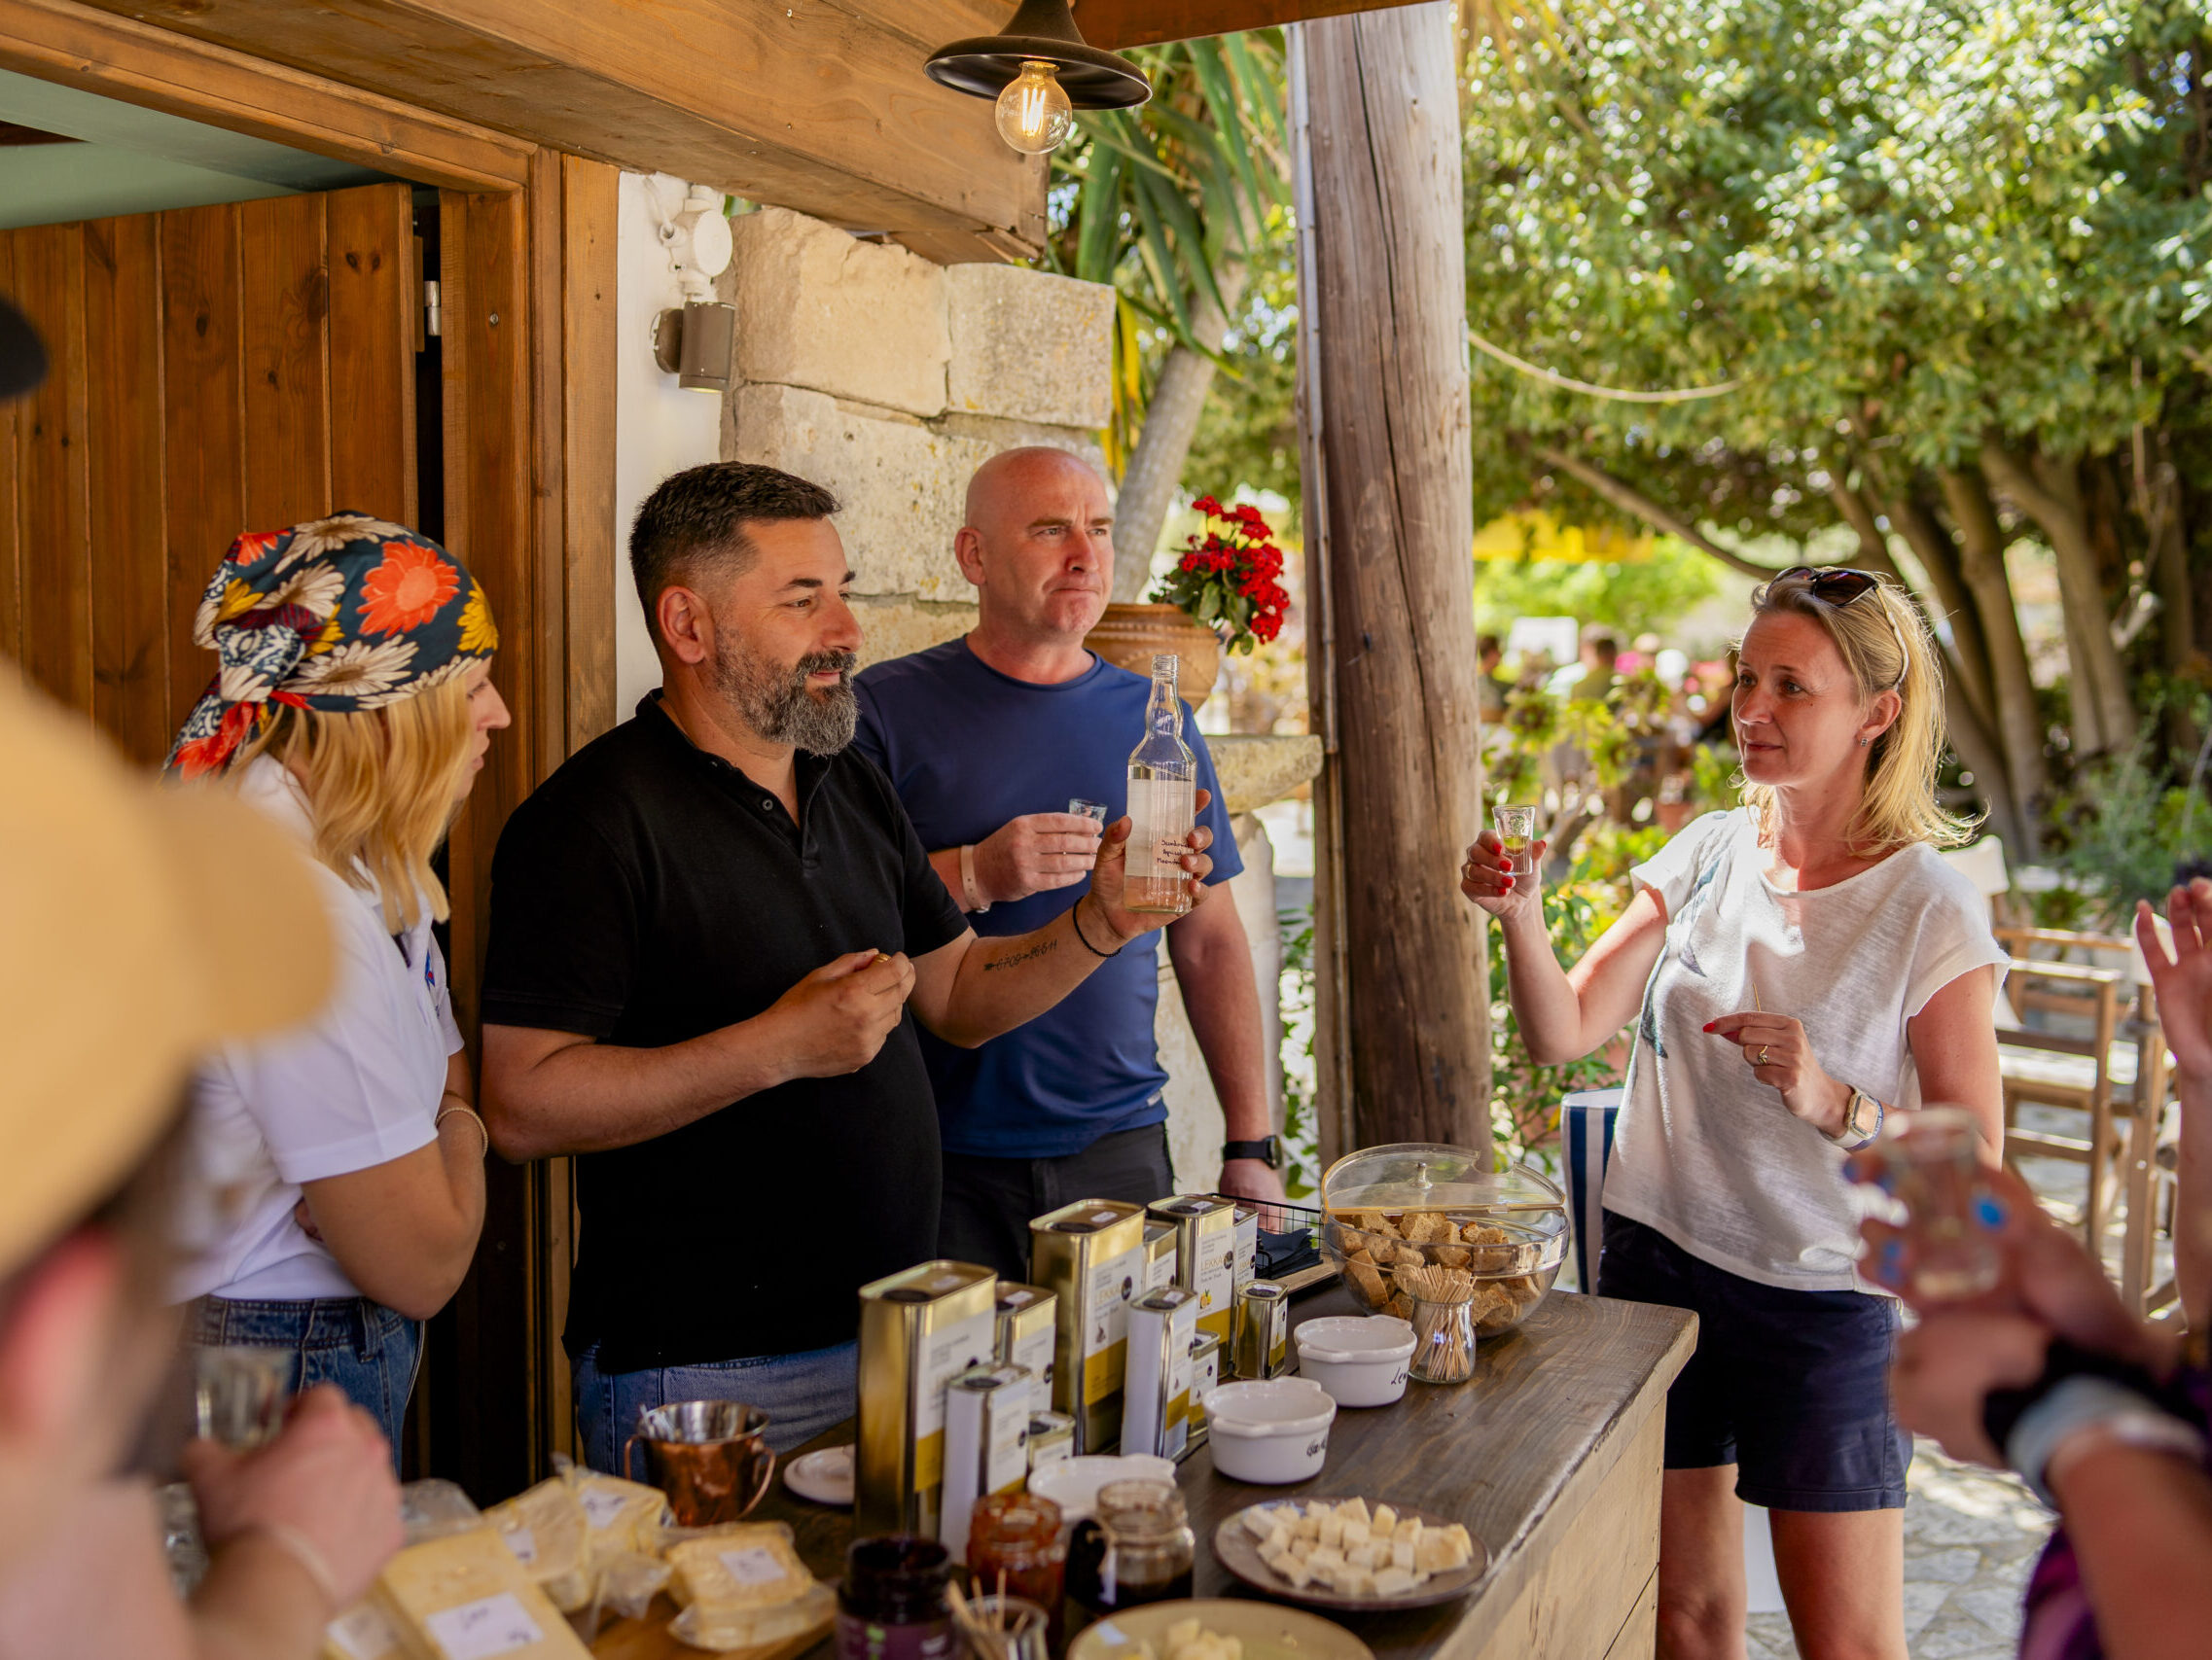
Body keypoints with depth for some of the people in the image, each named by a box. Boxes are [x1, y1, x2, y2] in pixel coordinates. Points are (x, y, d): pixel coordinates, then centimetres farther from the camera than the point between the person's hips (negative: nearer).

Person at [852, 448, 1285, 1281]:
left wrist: (1252, 1145, 7)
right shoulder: (887, 708, -3)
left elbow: (1209, 940, 11)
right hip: (944, 1160, -3)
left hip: (1121, 1148, 3)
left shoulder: (1154, 718, 9)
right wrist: (972, 876, -23)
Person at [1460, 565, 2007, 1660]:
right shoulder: (1705, 856, 2)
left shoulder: (1930, 912, -10)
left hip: (1821, 1302, -3)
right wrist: (1521, 918, -19)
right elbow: (1562, 1035, -2)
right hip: (1655, 1267, 4)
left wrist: (1833, 1105, -25)